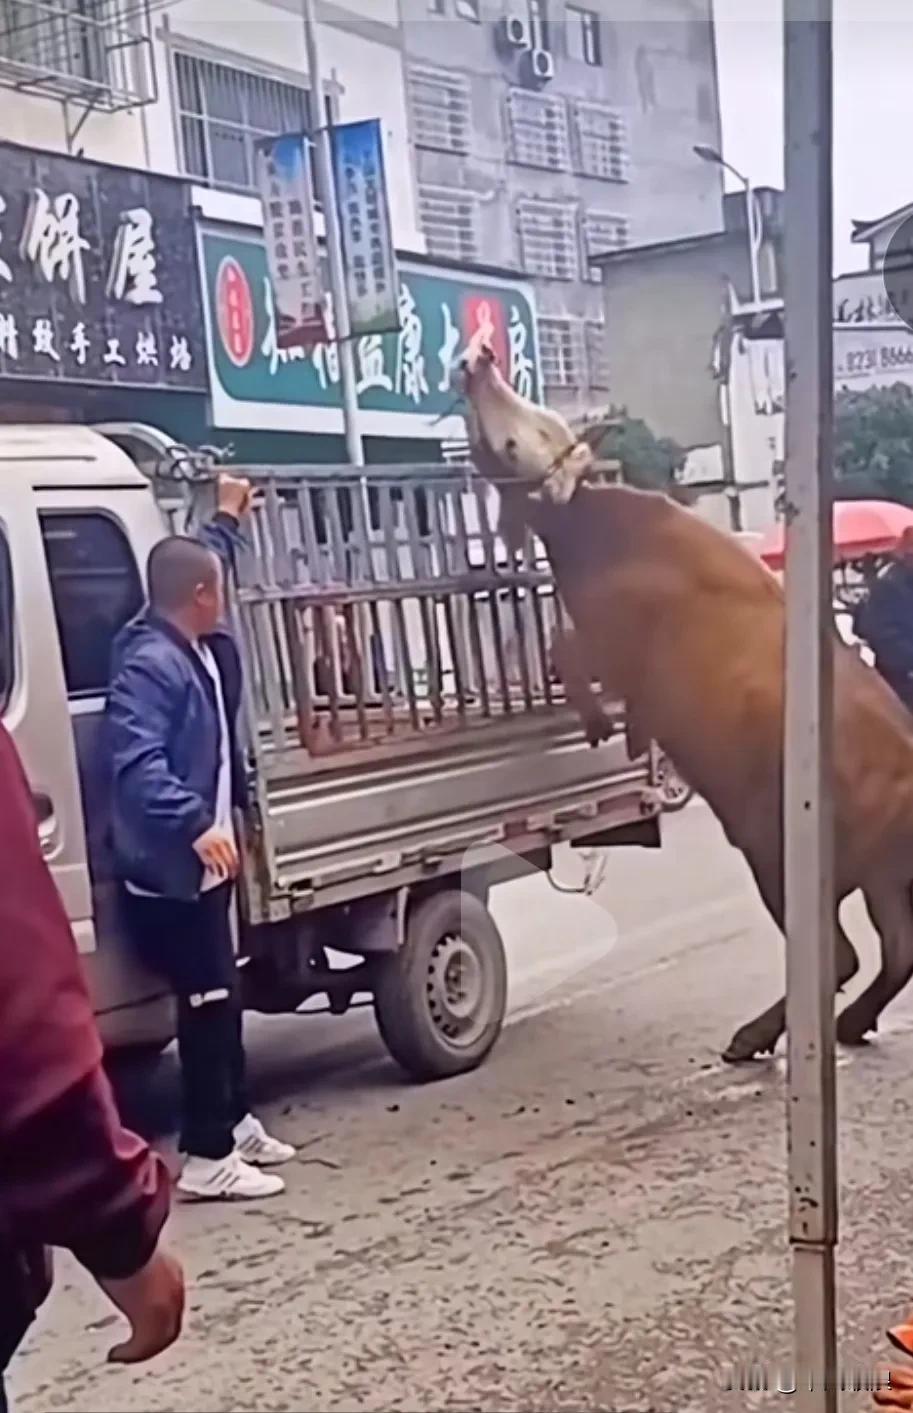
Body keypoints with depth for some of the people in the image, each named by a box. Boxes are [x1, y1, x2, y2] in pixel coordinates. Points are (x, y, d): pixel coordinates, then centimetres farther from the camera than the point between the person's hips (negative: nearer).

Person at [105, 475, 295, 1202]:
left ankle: (237, 1122, 33)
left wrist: (227, 522, 41)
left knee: (222, 996, 19)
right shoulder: (149, 663, -22)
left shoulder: (197, 648, 9)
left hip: (204, 862, 10)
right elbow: (137, 763, -35)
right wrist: (195, 823, -44)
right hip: (172, 868, -10)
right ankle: (208, 1158, 2)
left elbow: (201, 569, 34)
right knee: (210, 1002, -6)